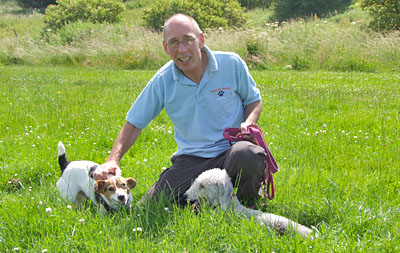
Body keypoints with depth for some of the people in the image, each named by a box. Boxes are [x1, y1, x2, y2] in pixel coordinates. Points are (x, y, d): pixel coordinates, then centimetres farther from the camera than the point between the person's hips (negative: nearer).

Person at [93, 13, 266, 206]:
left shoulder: (231, 64, -4)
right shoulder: (163, 81, -1)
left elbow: (254, 100, 12)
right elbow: (134, 123, 5)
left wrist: (248, 123, -11)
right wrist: (113, 160, -8)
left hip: (230, 149, -2)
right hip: (191, 159, 2)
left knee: (248, 155, -38)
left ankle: (248, 205, -4)